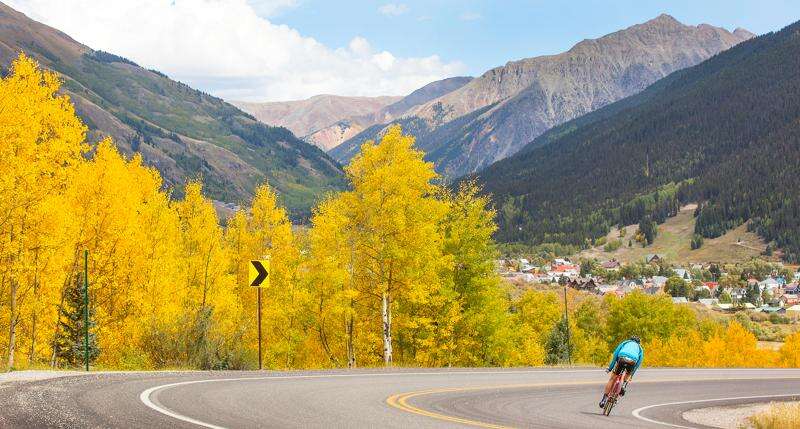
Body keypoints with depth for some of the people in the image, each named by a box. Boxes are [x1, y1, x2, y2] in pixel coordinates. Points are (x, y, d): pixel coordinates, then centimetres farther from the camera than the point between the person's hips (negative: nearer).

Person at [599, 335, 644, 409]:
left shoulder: (625, 342, 34)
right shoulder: (640, 348, 36)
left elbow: (615, 354, 22)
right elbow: (639, 362, 27)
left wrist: (610, 368, 23)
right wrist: (631, 375, 33)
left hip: (622, 359, -1)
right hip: (632, 361, 1)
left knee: (612, 379, 9)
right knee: (628, 373, 35)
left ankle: (604, 399, 5)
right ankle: (623, 386, 11)